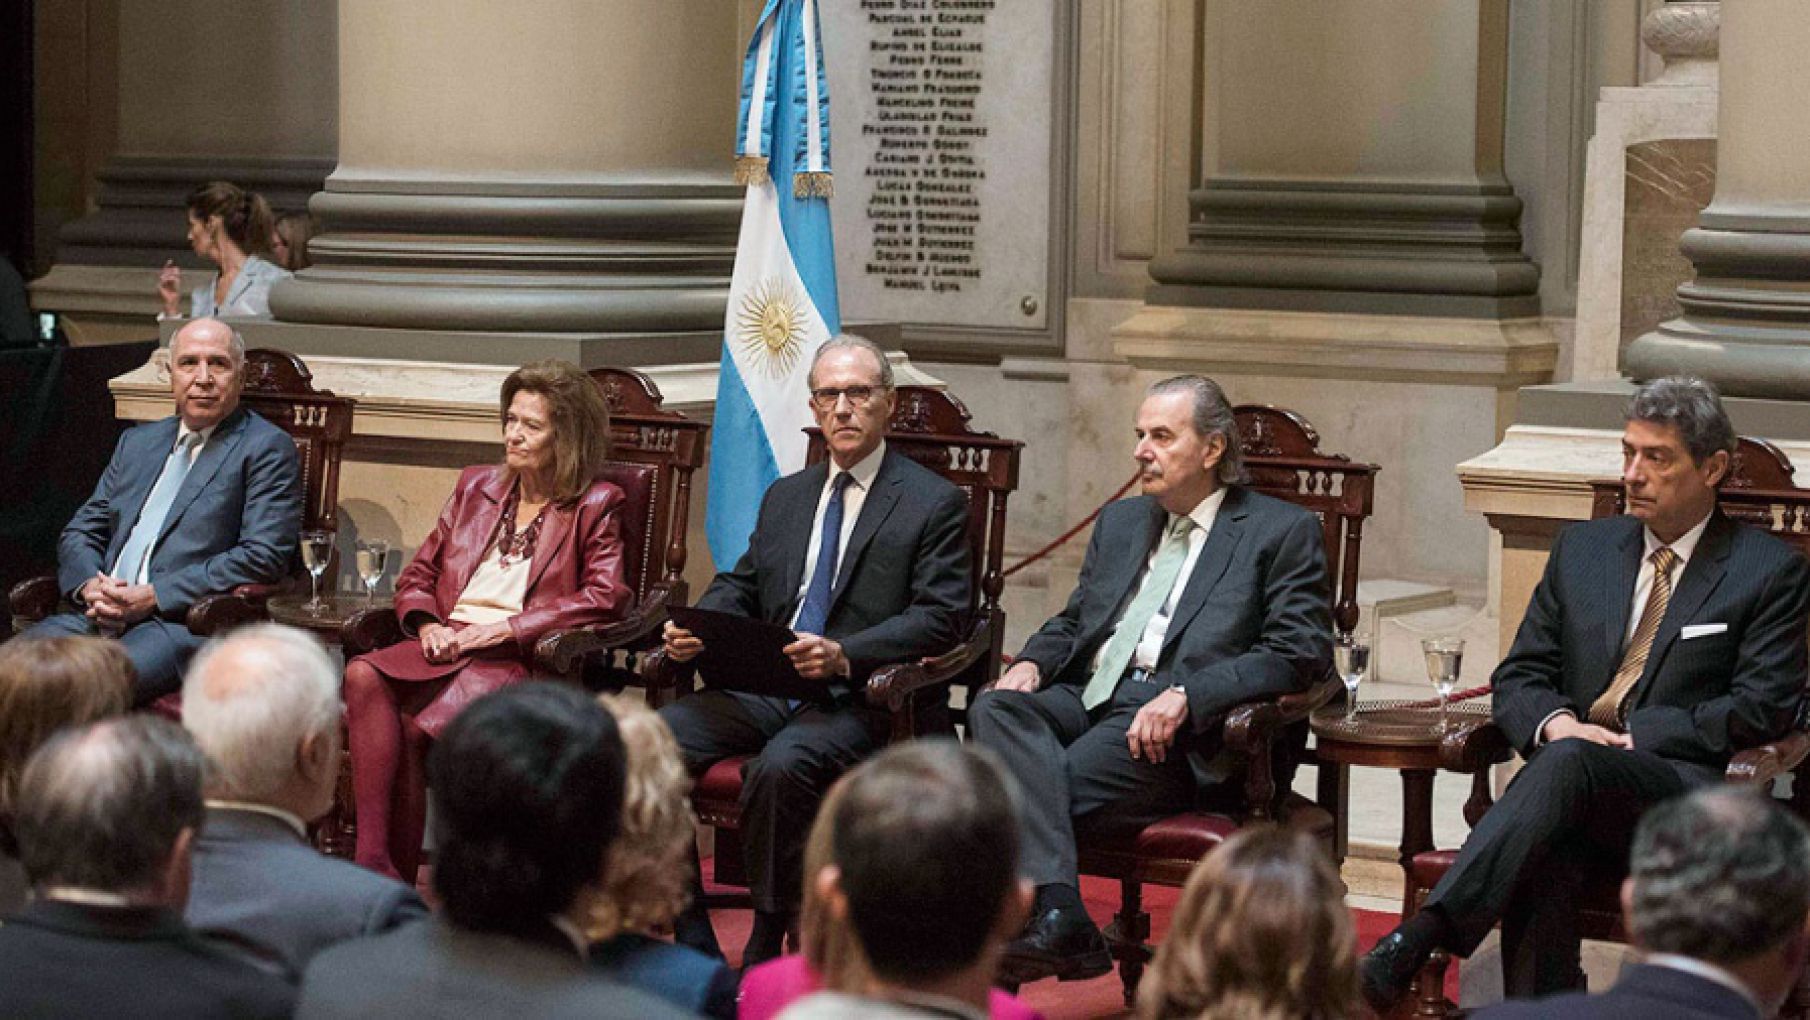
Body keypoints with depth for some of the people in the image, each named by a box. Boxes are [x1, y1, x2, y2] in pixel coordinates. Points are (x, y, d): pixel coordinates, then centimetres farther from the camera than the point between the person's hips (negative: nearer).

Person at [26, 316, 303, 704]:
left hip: (187, 624, -6)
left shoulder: (267, 449, 4)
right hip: (102, 615, 6)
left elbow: (264, 556, -7)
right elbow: (80, 533, 24)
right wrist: (90, 586, -1)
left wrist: (154, 596, -12)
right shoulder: (137, 442, 25)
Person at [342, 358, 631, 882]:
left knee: (418, 724, -33)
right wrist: (427, 625, 0)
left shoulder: (594, 506, 8)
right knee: (363, 676, -29)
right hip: (443, 646, 5)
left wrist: (505, 627, -13)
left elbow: (607, 595, -7)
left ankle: (397, 874, -22)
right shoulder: (476, 486, 24)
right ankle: (373, 857, -36)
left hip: (518, 660, -5)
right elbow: (417, 575, 24)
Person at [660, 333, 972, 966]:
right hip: (762, 688, 6)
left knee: (781, 766, -37)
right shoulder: (784, 498, 23)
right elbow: (739, 587, 23)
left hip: (858, 695, -6)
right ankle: (694, 955, -14)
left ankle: (768, 956, -22)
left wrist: (844, 655, -21)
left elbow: (941, 618, -6)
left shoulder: (935, 503, 3)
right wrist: (693, 630, -1)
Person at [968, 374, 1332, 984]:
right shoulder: (1120, 522, 27)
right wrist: (1033, 662, 4)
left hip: (1175, 729, -6)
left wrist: (1186, 695, -17)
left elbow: (1301, 653, -6)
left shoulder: (1282, 532, 6)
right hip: (1086, 699, 6)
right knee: (995, 709, -29)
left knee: (1046, 789, -31)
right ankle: (1059, 915, -43)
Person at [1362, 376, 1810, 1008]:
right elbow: (1518, 677, 19)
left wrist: (1625, 736, -10)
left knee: (1568, 763, -37)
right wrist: (1554, 721, -6)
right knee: (1542, 861, -35)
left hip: (1684, 793, -4)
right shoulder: (1583, 549, 21)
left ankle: (1424, 934, -48)